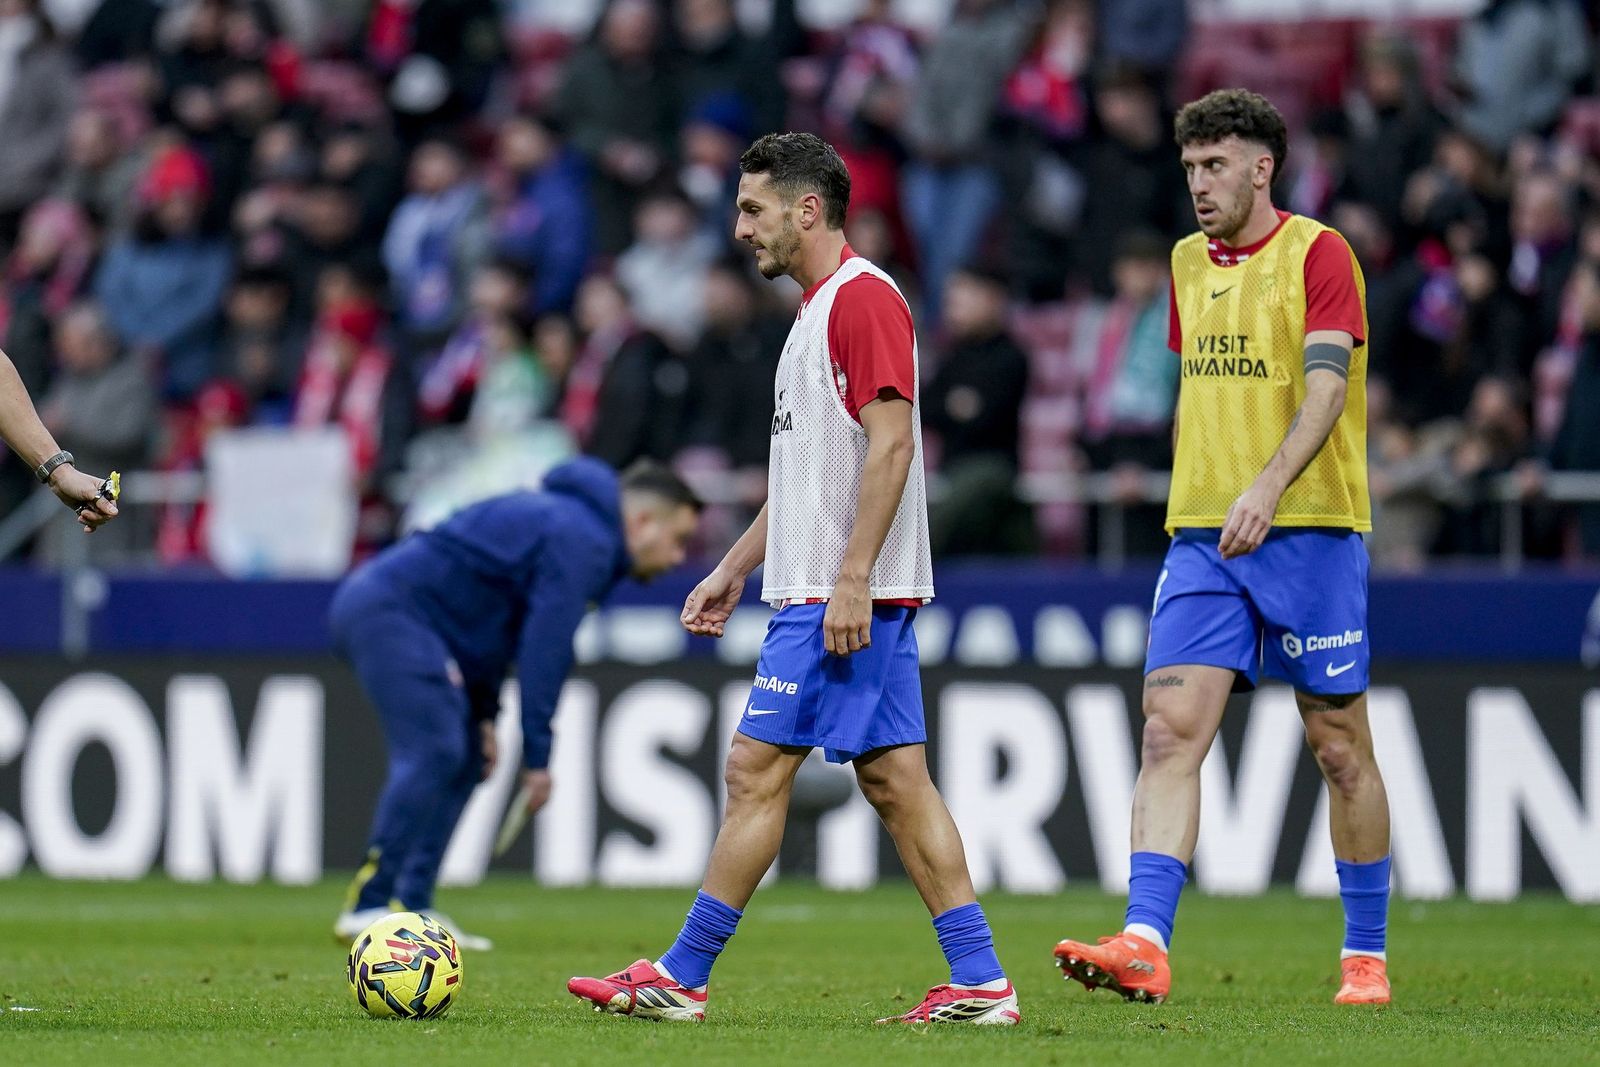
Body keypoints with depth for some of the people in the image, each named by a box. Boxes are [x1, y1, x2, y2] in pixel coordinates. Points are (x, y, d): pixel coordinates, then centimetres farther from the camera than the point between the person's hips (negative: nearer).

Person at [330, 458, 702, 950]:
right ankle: (369, 905, -20)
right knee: (433, 752, -18)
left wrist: (483, 714, 16)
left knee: (461, 760, 11)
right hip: (389, 609, -11)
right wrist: (537, 756, -14)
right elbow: (545, 649, -17)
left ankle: (412, 908, 6)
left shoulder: (568, 520, 21)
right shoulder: (583, 540, -12)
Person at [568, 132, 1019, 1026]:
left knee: (757, 769, -7)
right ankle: (980, 984, 3)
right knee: (896, 780, 6)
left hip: (844, 595, -10)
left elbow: (890, 443, -19)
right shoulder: (822, 308, 20)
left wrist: (851, 579, -23)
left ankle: (681, 979, -3)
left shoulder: (864, 297, -12)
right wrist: (734, 571, 26)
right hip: (817, 588, 10)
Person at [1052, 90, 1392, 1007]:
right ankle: (1145, 945, -20)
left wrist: (1268, 488, -31)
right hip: (1203, 535, 5)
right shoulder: (1190, 263, 14)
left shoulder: (1318, 253, -7)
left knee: (1340, 747, 3)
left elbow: (1326, 387, -18)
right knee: (1171, 731, -10)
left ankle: (1366, 956, 14)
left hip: (1310, 529, -5)